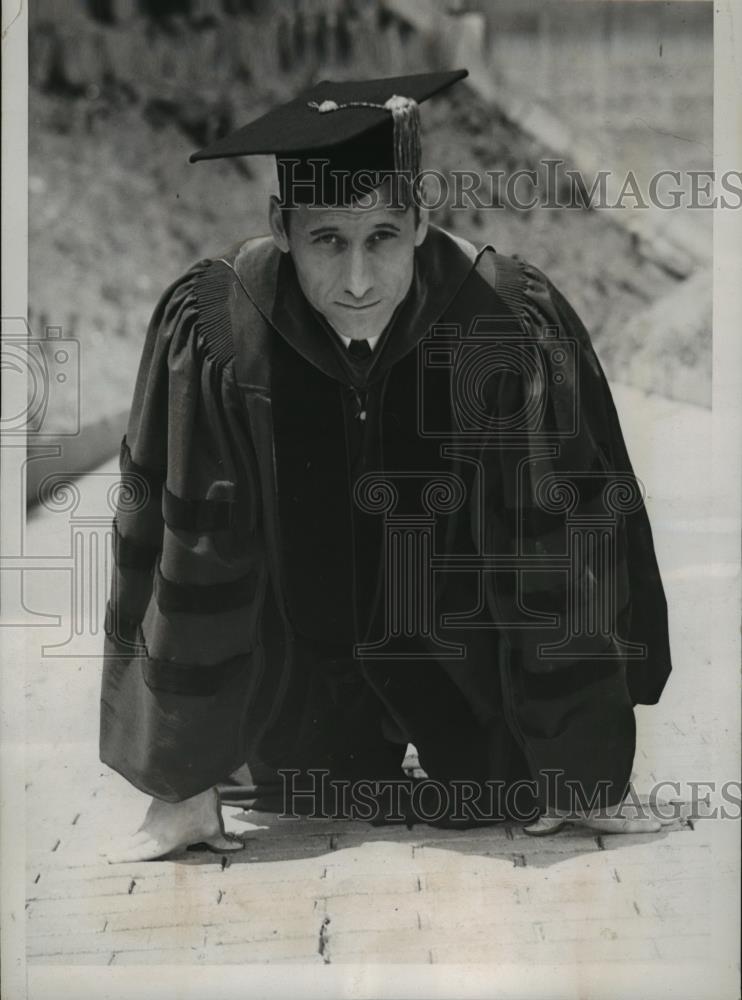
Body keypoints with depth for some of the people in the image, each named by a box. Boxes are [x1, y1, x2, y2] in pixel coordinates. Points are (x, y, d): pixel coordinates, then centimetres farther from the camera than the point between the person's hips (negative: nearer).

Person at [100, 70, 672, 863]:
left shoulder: (514, 326, -30)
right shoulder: (209, 330, -29)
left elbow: (565, 550, -23)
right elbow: (187, 557, -23)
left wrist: (583, 779, -16)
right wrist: (181, 788, -19)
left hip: (462, 640, 0)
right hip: (299, 649, 1)